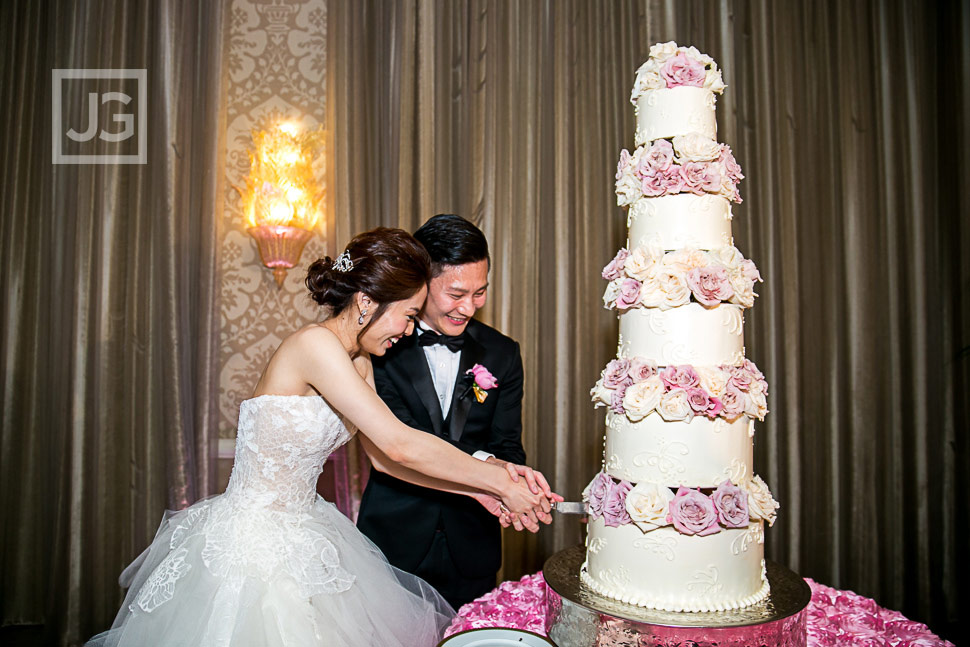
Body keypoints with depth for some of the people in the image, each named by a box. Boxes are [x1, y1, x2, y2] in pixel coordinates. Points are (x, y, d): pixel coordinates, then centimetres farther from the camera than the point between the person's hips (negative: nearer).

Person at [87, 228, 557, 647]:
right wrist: (500, 482, -20)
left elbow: (382, 456, 3)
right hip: (254, 541, -8)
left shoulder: (358, 363, 2)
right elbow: (399, 446, -29)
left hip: (300, 534, 9)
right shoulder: (315, 343, -26)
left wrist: (475, 489, -3)